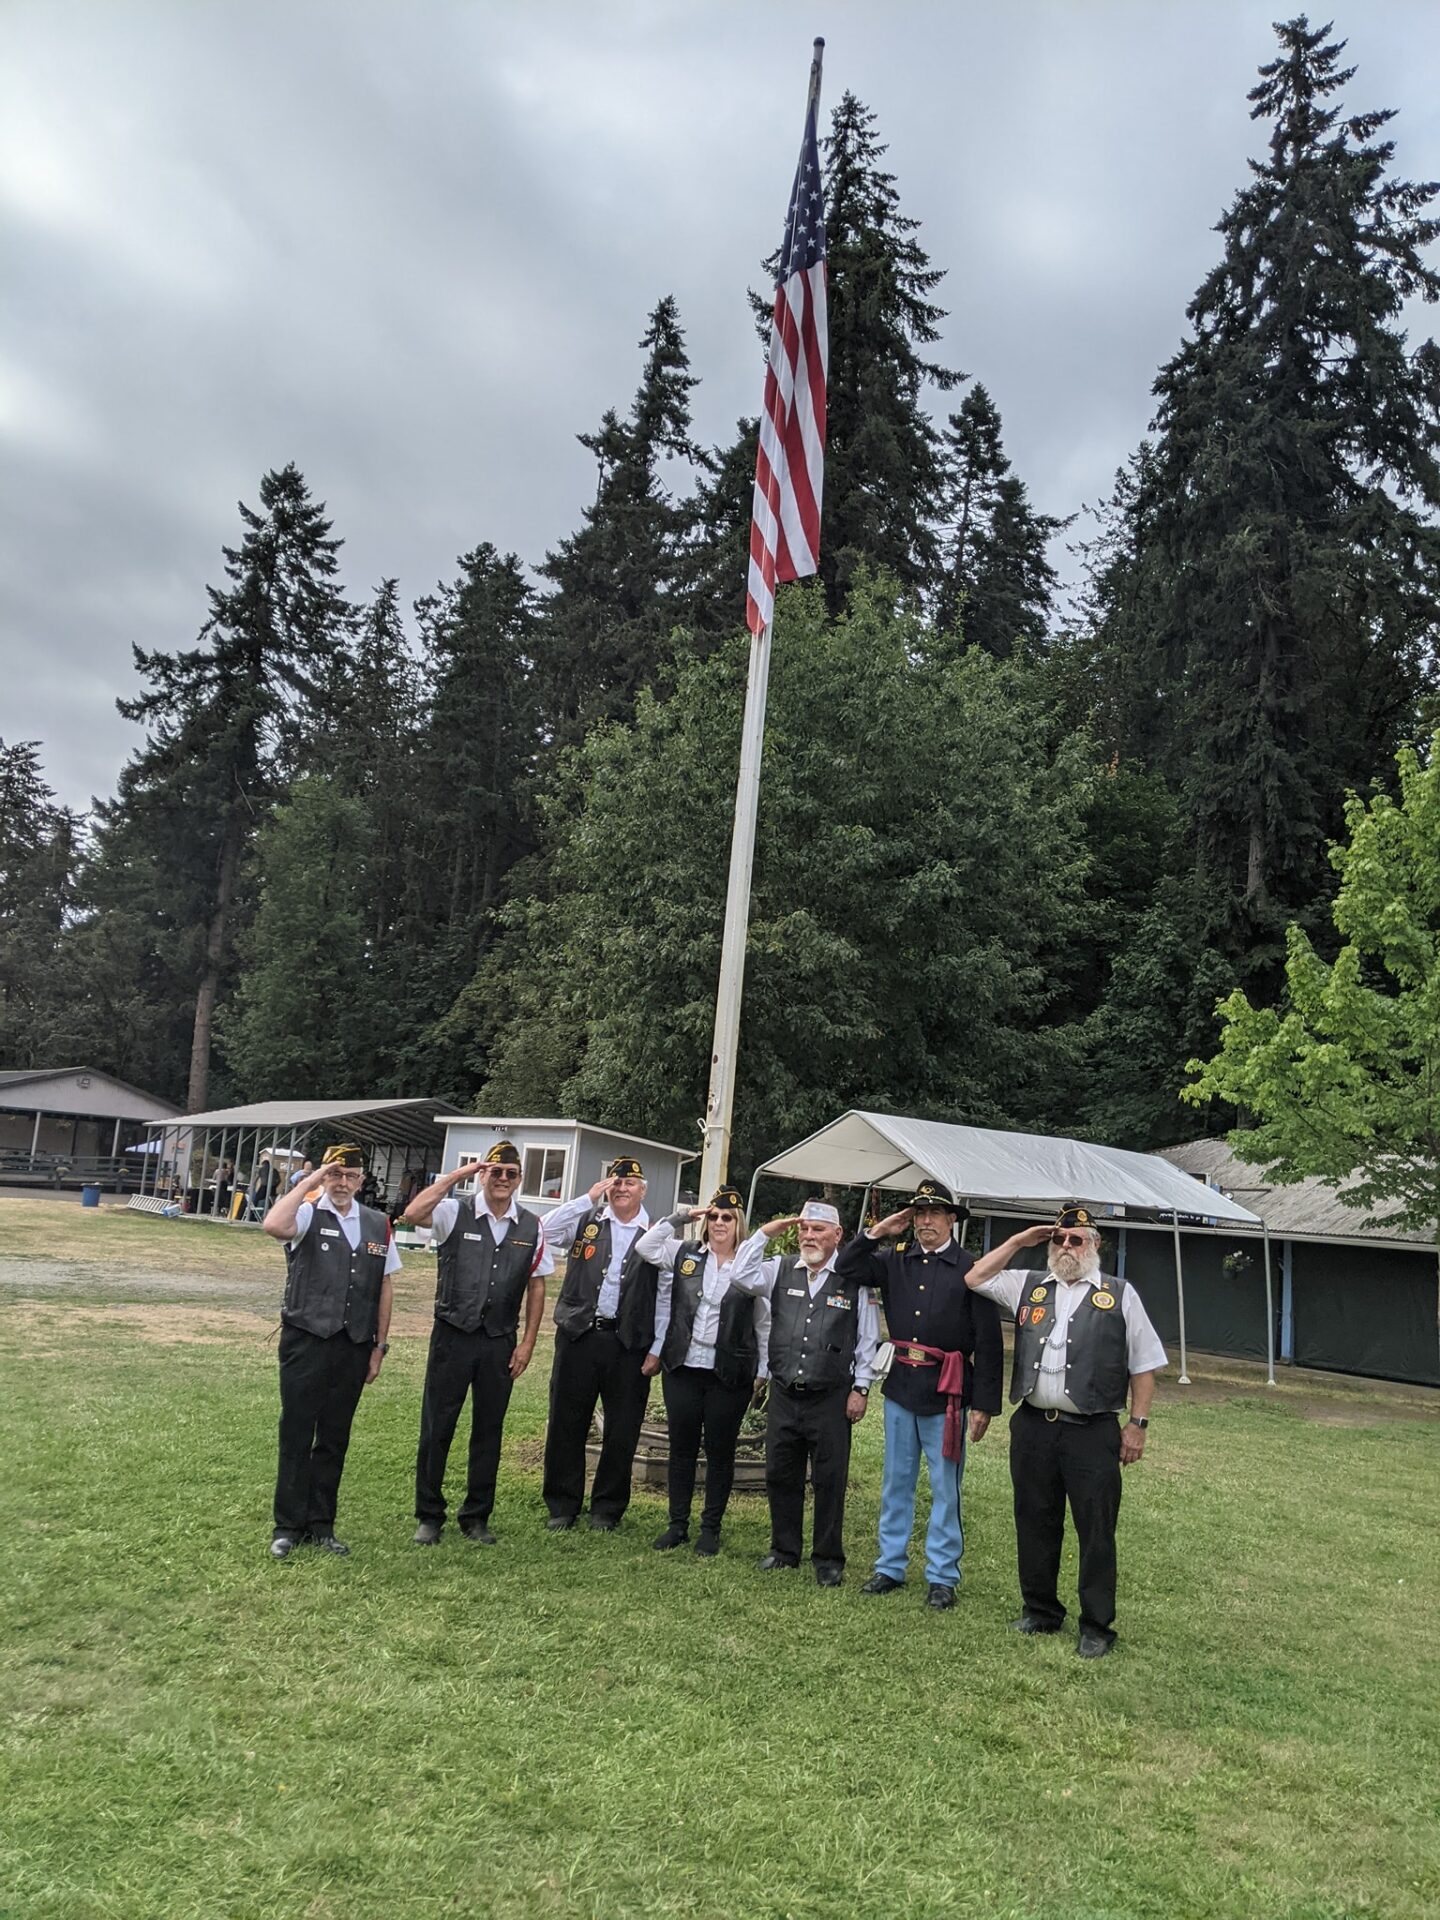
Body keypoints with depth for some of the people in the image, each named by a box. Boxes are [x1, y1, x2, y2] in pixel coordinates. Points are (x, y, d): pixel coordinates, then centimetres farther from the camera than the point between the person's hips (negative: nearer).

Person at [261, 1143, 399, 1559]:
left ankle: (321, 1524, 25)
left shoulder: (378, 1225, 7)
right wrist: (310, 1181, -19)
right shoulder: (308, 1214, -5)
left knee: (335, 1439, 13)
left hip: (354, 1348, 4)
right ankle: (288, 1527, 17)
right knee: (296, 1436, 5)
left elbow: (384, 1287, 11)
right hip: (306, 1342, -4)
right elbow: (273, 1225, -29)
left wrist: (379, 1347, 9)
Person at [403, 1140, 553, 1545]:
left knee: (488, 1431, 11)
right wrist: (458, 1175, -23)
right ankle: (429, 1516, 21)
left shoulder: (532, 1227, 3)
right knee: (436, 1428, 5)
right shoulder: (456, 1213, -5)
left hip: (499, 1342, 2)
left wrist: (527, 1344, 3)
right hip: (453, 1335, -2)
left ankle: (477, 1517, 25)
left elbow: (537, 1287, 7)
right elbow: (413, 1214, -25)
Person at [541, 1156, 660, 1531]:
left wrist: (657, 1350, -4)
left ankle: (608, 1509, 23)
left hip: (629, 1345, -1)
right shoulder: (586, 1221, 6)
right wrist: (589, 1197, -12)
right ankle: (562, 1505, 24)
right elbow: (546, 1231, -11)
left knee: (622, 1430, 7)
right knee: (566, 1424, 8)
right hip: (578, 1335, 1)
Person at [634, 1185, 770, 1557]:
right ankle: (678, 1524, 23)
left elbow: (764, 1324, 0)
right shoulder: (684, 1254, 5)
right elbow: (644, 1246, 1)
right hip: (682, 1368, 3)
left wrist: (763, 1373, -1)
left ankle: (710, 1528, 20)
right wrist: (679, 1217, -1)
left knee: (720, 1451, 7)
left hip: (729, 1375, -2)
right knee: (681, 1447, 10)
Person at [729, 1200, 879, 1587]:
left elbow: (868, 1340, -1)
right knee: (780, 1475, 13)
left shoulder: (854, 1279, -5)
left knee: (829, 1480, 4)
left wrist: (860, 1388, -3)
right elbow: (741, 1276, -7)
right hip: (784, 1394, 4)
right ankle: (784, 1549, 30)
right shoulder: (781, 1270, 5)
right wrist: (765, 1233, -7)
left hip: (831, 1398, -3)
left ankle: (828, 1559, 19)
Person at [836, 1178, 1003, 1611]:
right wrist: (876, 1233, -3)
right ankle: (890, 1567, 25)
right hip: (900, 1386, 4)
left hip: (946, 1394, -4)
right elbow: (845, 1269, 7)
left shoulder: (970, 1269, -9)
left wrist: (983, 1404, -11)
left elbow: (989, 1344, -9)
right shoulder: (895, 1261, 5)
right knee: (895, 1484, 14)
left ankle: (942, 1576, 18)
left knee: (945, 1489, 6)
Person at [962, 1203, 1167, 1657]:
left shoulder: (1119, 1295, 1)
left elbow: (1144, 1364, 2)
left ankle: (1096, 1627, 18)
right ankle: (1040, 1611, 31)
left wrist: (1138, 1423, -2)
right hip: (1033, 1426, 4)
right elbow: (975, 1278, 12)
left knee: (1096, 1531, 4)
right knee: (1034, 1523, 14)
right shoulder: (1028, 1286, 10)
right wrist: (1018, 1241, 7)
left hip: (1093, 1432, -4)